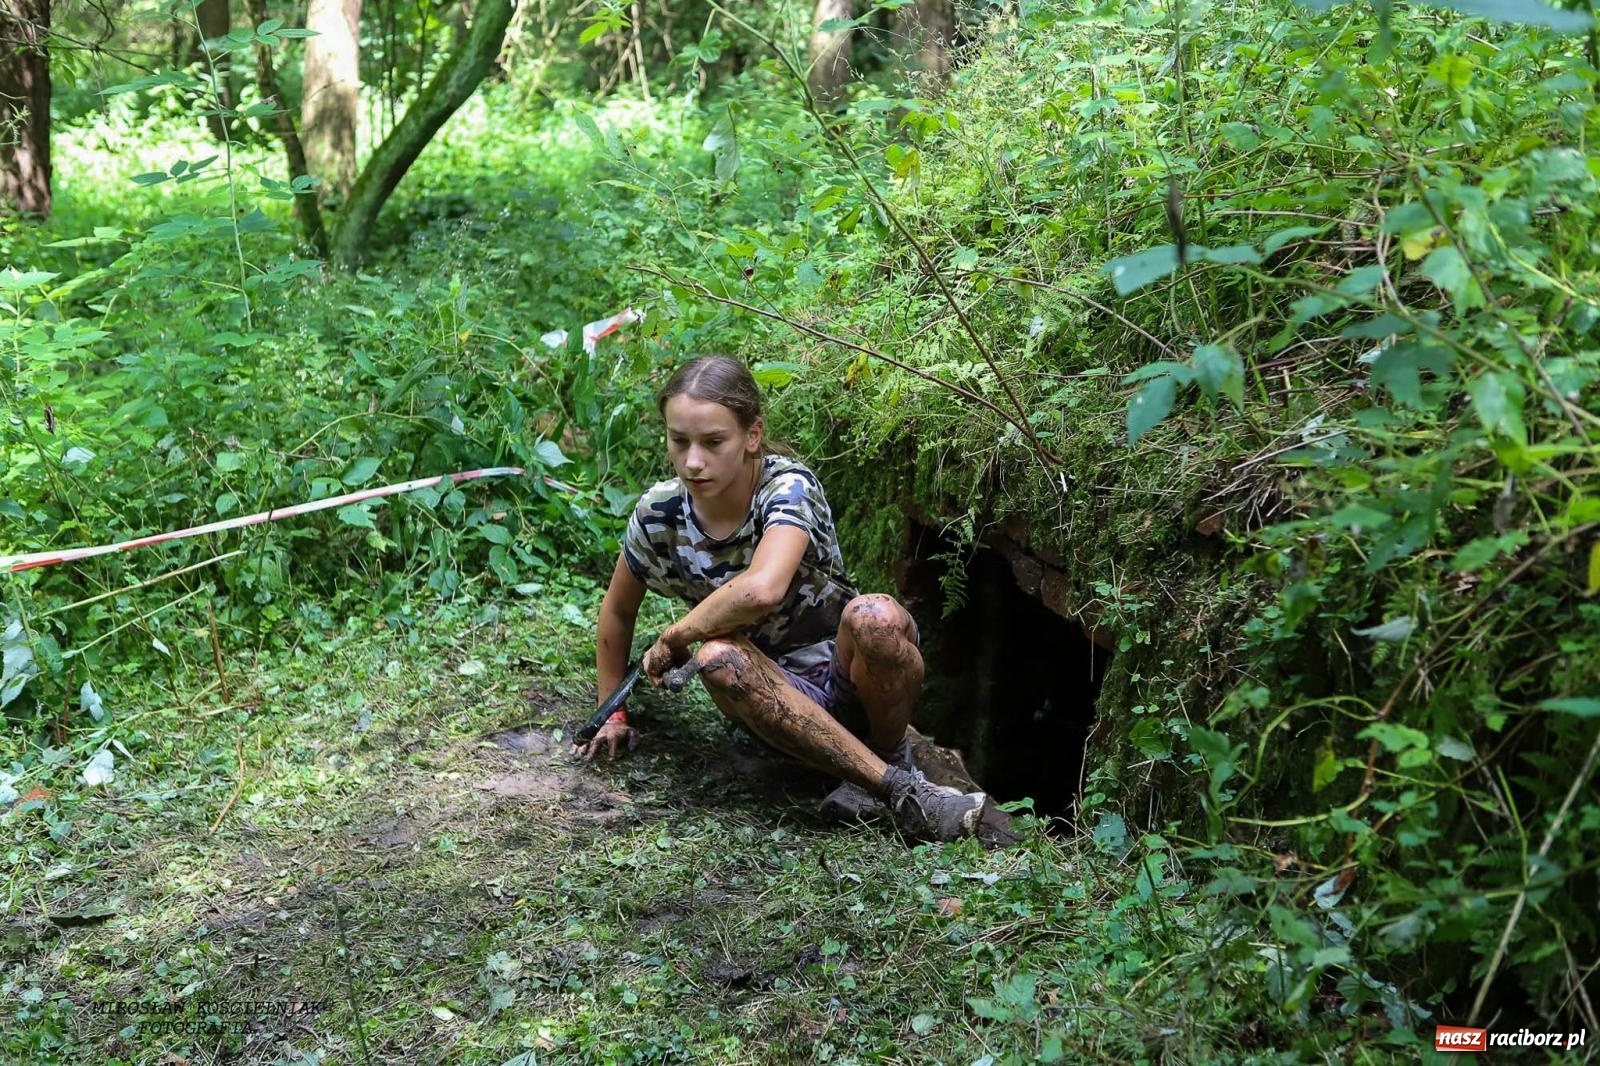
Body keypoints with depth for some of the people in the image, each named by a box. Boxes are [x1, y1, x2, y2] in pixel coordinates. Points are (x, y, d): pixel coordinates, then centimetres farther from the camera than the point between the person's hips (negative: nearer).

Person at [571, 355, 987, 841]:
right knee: (718, 657, -33)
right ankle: (899, 789, -28)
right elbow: (617, 611, 10)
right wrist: (614, 714, 13)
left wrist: (672, 639, -26)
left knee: (873, 617, -38)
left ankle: (894, 756, -7)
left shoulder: (788, 486, -23)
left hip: (847, 670, -3)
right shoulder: (658, 515, -9)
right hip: (775, 693, 3)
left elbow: (762, 590, -42)